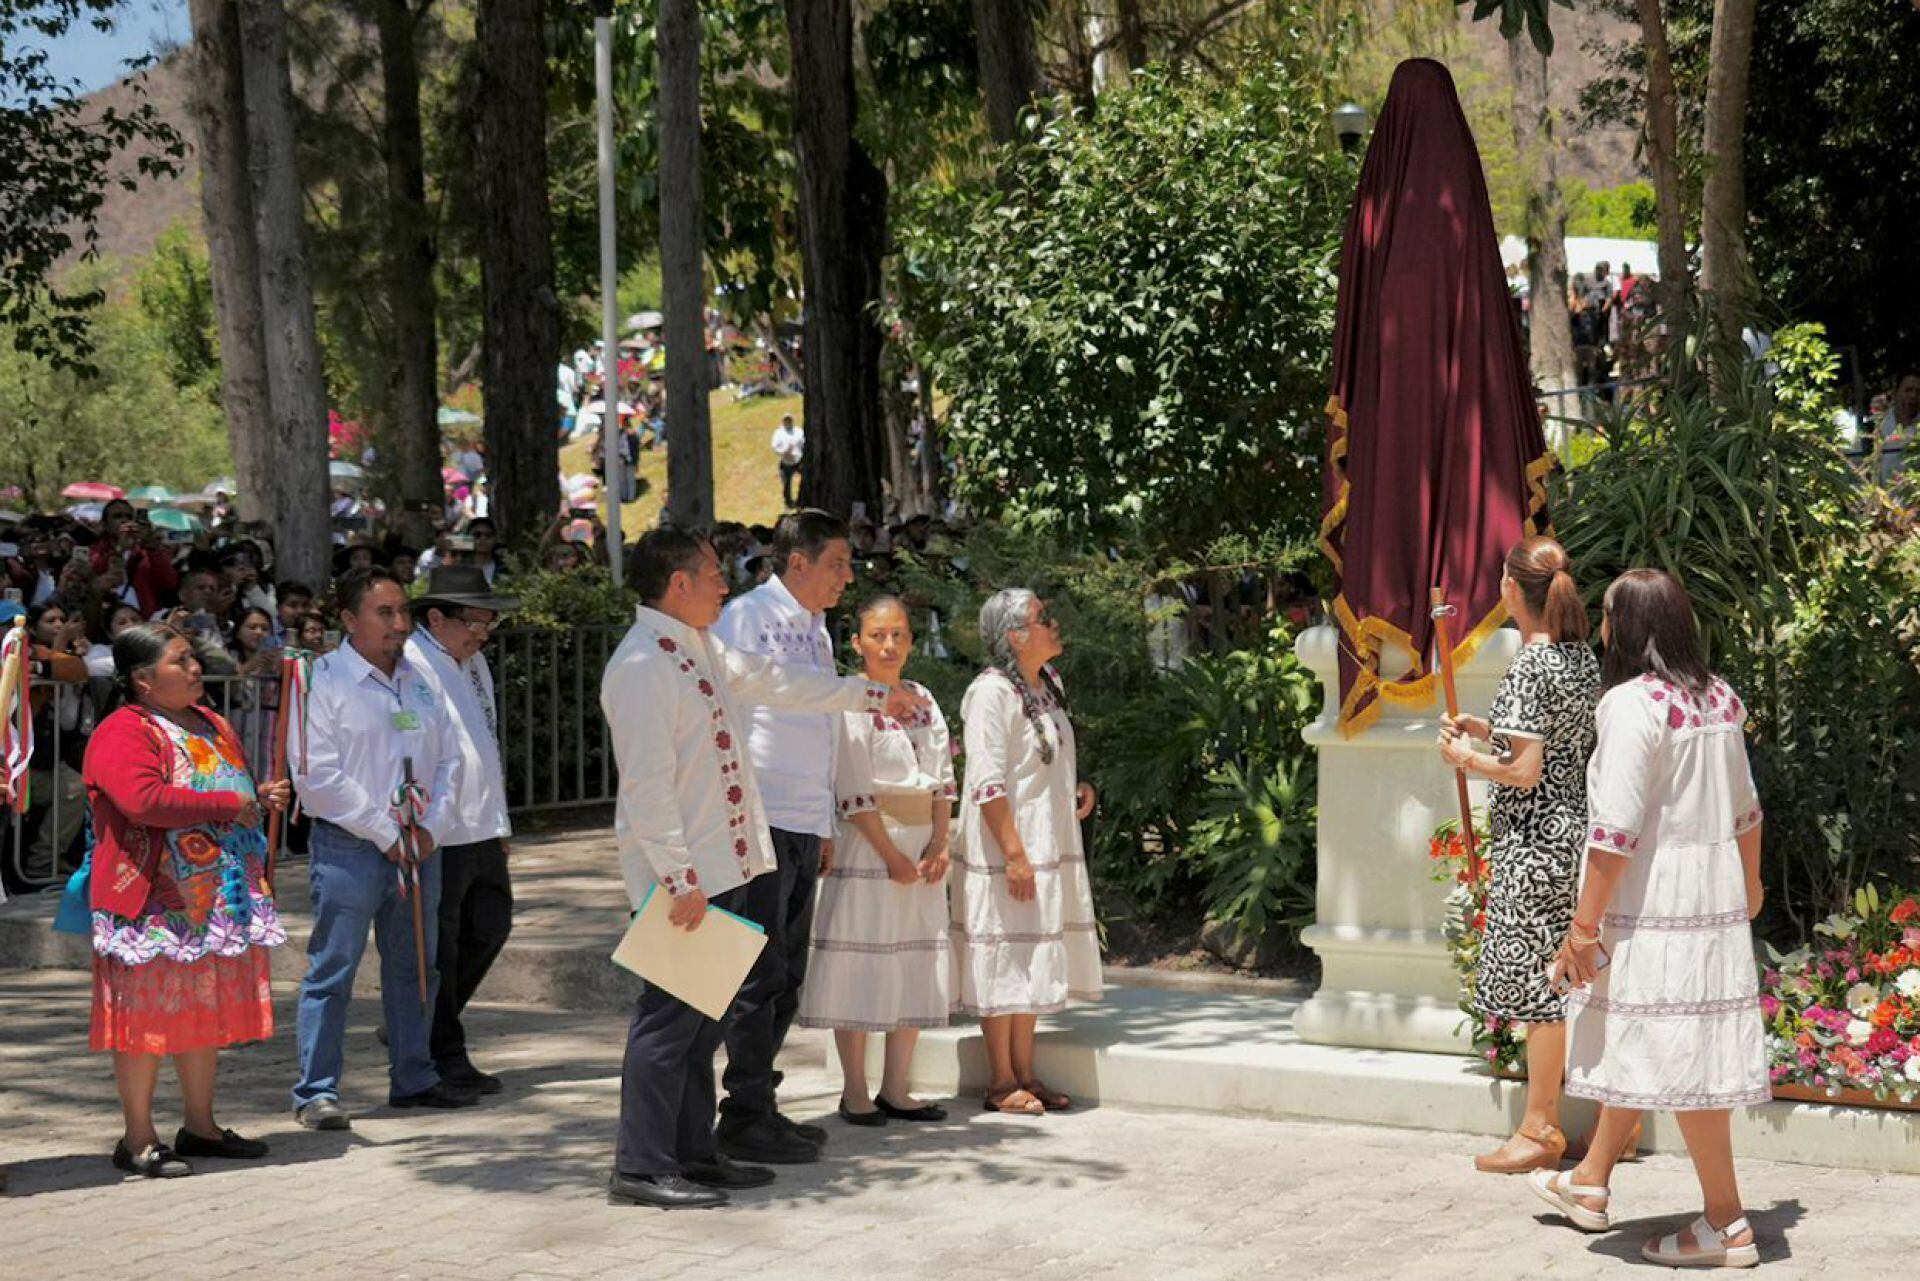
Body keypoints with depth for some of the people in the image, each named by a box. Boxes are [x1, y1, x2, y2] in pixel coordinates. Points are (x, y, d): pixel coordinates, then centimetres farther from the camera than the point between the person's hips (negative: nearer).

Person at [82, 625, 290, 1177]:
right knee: (148, 1015, -3)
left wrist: (261, 797, 7)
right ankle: (138, 1140, 3)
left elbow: (234, 789, 31)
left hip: (221, 899, 8)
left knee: (206, 1013, 14)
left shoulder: (211, 725, 16)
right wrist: (230, 805, -22)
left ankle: (200, 1126, 25)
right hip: (154, 903, -8)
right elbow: (144, 800, -28)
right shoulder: (123, 733, -13)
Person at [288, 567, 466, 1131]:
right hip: (349, 848, -6)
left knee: (413, 967, 14)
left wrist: (431, 827, -2)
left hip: (419, 847, 7)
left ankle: (413, 1078, 24)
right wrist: (386, 834, -13)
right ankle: (316, 1092, -2)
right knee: (332, 970, -6)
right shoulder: (323, 680, -7)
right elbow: (317, 775, -13)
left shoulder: (421, 681, 13)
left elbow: (448, 758, 14)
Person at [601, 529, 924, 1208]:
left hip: (722, 867, 10)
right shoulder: (643, 665, -17)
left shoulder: (700, 650, 14)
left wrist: (873, 695, 37)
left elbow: (774, 681, 29)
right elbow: (647, 782, -21)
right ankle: (641, 1168, -2)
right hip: (681, 876, -10)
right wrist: (680, 877, -23)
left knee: (703, 1016, 14)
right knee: (671, 1015, -7)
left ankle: (692, 1152, 22)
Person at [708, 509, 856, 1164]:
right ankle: (746, 1119, -1)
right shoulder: (744, 619, -8)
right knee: (760, 974, -6)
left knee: (785, 977, 11)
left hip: (805, 825, 9)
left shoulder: (815, 631, 19)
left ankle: (760, 1108, 18)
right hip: (759, 820, -9)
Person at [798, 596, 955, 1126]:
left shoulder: (923, 700, 12)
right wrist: (892, 856, -16)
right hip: (865, 847, -7)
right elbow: (855, 793, -13)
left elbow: (943, 778, 9)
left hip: (922, 847, 7)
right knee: (860, 967, -4)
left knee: (917, 971, 7)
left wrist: (938, 846, -3)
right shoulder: (849, 703, -8)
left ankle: (895, 1089, 14)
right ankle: (854, 1092, 3)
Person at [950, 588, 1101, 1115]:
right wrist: (1014, 855, -23)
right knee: (1003, 960, -2)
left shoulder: (1047, 688, 12)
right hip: (1006, 851, -9)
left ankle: (1025, 1073, 19)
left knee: (1032, 962, 12)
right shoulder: (993, 692, -15)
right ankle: (1002, 1082, 4)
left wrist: (1079, 786, 8)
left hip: (1049, 847, 9)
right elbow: (988, 783, -20)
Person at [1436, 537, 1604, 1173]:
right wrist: (1487, 730, 16)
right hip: (1576, 830, 9)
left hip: (1533, 843, -9)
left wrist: (1466, 757, -4)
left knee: (1537, 984, -2)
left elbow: (1524, 772, -20)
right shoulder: (1583, 658, 9)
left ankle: (1538, 1131, 4)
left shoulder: (1530, 667, -17)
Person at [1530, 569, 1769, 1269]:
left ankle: (1726, 1224, 2)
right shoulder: (1720, 698, 8)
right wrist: (1749, 884, 35)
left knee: (1676, 1053, -2)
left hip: (1654, 903, -9)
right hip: (1716, 896, 9)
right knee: (1634, 1045, 20)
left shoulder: (1633, 704, -17)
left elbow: (1617, 831, -21)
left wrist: (1583, 926, -18)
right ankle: (1589, 1183, 34)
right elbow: (1744, 806, 19)